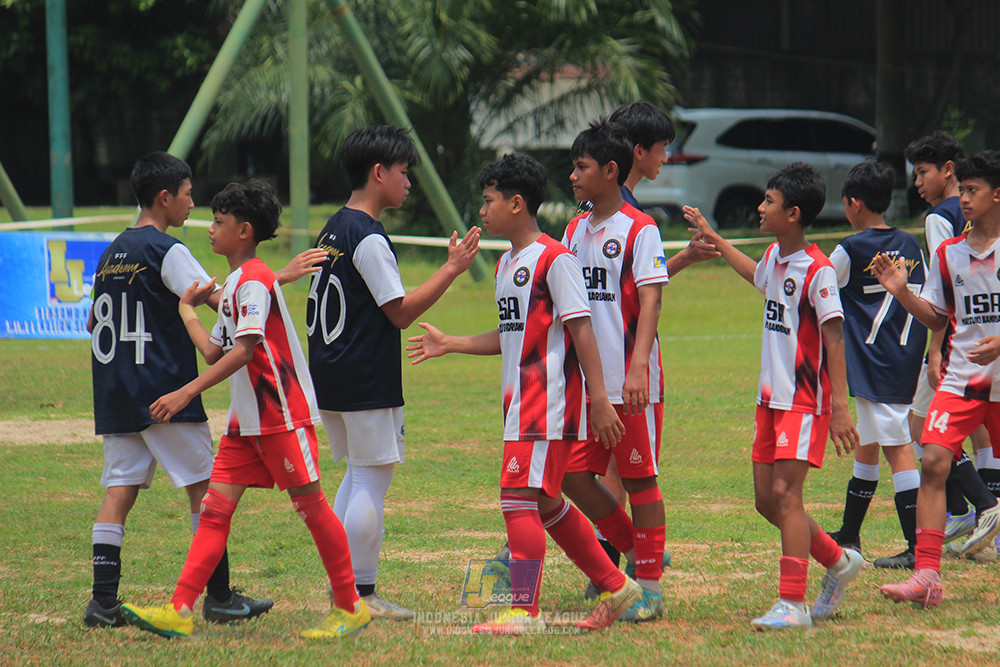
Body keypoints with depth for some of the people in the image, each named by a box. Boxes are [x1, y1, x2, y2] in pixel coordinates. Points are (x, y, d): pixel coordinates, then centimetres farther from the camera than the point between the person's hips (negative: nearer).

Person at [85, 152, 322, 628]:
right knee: (205, 486, 1)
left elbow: (94, 321, 21)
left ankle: (103, 601, -5)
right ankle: (219, 597, 2)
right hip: (164, 393, -7)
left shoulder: (112, 253, 14)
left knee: (119, 491, 3)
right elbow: (221, 300, -18)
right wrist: (281, 277, -13)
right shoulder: (166, 250, -10)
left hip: (115, 394, 7)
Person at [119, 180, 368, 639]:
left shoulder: (253, 281, -14)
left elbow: (244, 351, -24)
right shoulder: (235, 284, 17)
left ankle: (351, 608, 8)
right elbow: (215, 352, 17)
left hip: (282, 414, -10)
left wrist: (187, 393, -28)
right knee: (215, 509, 0)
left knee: (310, 505, -2)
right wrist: (186, 308, 26)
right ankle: (179, 611, -6)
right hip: (246, 419, 10)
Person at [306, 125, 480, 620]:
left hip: (329, 376, 10)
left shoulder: (332, 231, 13)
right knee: (371, 481, -4)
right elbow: (400, 312, -17)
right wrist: (452, 269, -13)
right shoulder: (369, 239, -16)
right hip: (368, 383, -10)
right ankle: (361, 594, -2)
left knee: (359, 475, 17)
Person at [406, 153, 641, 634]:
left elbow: (581, 330, -14)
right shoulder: (506, 264, 17)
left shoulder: (554, 259, -12)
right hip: (521, 403, 10)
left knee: (519, 497, -13)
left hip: (550, 401, -10)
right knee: (545, 504, 13)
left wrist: (599, 400, -17)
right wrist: (450, 345, 20)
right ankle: (614, 586, 23)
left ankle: (524, 612, -11)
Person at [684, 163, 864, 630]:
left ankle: (792, 604, -12)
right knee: (766, 499, 8)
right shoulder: (775, 257, 9)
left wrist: (839, 407, -21)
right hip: (772, 397, 9)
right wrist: (713, 240, 40)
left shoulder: (818, 270, -16)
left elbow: (834, 338, -17)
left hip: (805, 399, -9)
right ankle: (838, 561, 26)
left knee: (785, 493, -13)